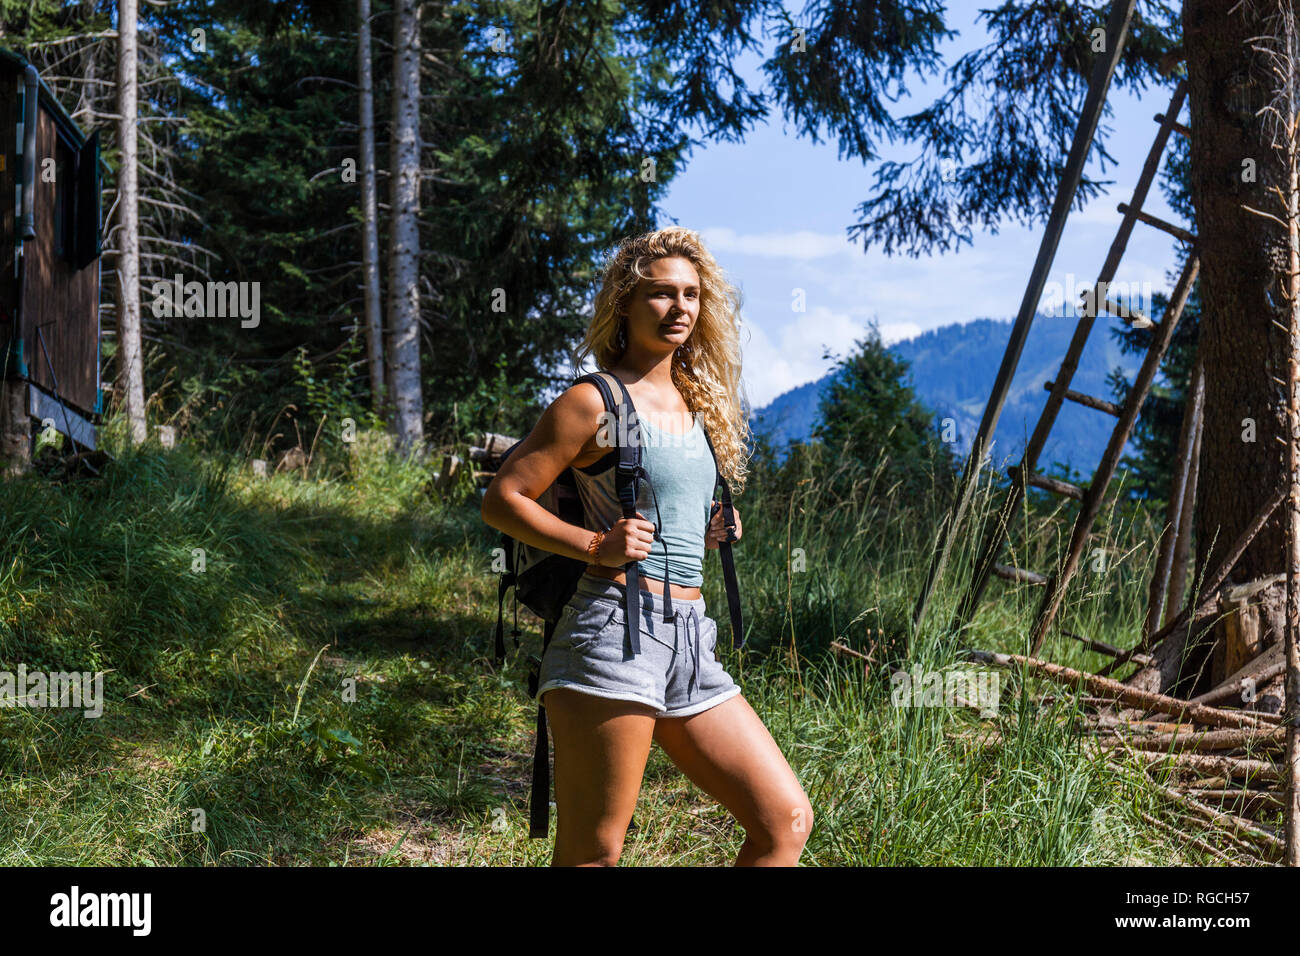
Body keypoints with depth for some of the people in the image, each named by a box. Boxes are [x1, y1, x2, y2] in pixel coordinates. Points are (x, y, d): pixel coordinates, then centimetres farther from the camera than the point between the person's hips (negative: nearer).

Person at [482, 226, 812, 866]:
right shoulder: (595, 401, -3)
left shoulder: (696, 404, 19)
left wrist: (710, 533, 14)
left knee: (787, 821, 4)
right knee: (591, 855, -5)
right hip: (615, 633, -7)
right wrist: (597, 546, -13)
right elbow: (501, 500, -5)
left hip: (691, 645, 8)